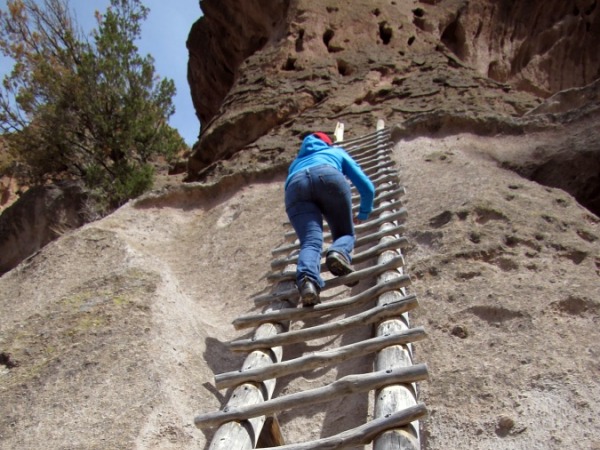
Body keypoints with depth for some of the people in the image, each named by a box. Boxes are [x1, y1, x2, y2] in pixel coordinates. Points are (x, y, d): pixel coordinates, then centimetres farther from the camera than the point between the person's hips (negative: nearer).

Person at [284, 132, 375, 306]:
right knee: (345, 234, 13)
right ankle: (339, 252, -23)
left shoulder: (296, 162, 46)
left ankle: (306, 279, -44)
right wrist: (363, 214, 51)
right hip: (328, 176, -1)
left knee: (310, 242, -11)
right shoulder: (338, 152, 40)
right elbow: (367, 187, 33)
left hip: (296, 186, 2)